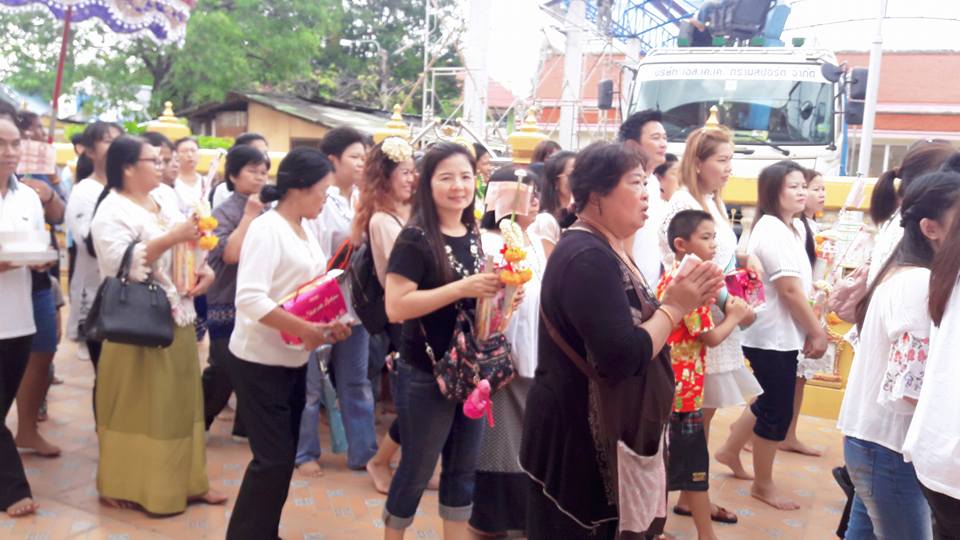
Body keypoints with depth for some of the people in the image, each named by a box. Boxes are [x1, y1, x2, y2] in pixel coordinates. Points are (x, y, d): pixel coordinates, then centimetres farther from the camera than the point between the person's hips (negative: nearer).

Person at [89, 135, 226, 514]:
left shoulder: (163, 206, 15)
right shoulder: (112, 210, -10)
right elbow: (118, 264, -23)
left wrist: (205, 270, -2)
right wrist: (170, 238, -27)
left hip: (177, 319, 8)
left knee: (180, 401, 12)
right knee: (140, 407, 1)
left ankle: (184, 480, 22)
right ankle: (134, 485, 15)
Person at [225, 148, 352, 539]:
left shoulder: (305, 230, 9)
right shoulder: (266, 228, -18)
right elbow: (249, 298, -28)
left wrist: (330, 324, -1)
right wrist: (307, 330, -28)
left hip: (294, 361, 9)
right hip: (260, 364, -8)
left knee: (283, 457, 15)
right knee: (273, 460, -4)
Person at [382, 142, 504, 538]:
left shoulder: (474, 235, 6)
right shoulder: (415, 238, -14)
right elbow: (395, 307, -22)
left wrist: (497, 294, -2)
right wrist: (461, 289, -26)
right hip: (425, 376, -6)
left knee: (463, 470, 16)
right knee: (416, 470, 9)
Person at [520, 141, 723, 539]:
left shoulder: (606, 251, 10)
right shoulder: (587, 258, -23)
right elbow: (624, 357, -29)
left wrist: (680, 302, -1)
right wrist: (674, 307, -16)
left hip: (601, 431, 10)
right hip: (578, 436, -10)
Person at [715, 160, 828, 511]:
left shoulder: (791, 228, 12)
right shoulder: (771, 231, -18)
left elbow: (799, 288, 10)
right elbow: (790, 289, -21)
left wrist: (809, 331, 4)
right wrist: (818, 332, -13)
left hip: (782, 333, 10)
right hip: (773, 335, -10)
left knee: (770, 401, 20)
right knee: (777, 410, 1)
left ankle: (730, 452, 37)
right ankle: (763, 486, 16)